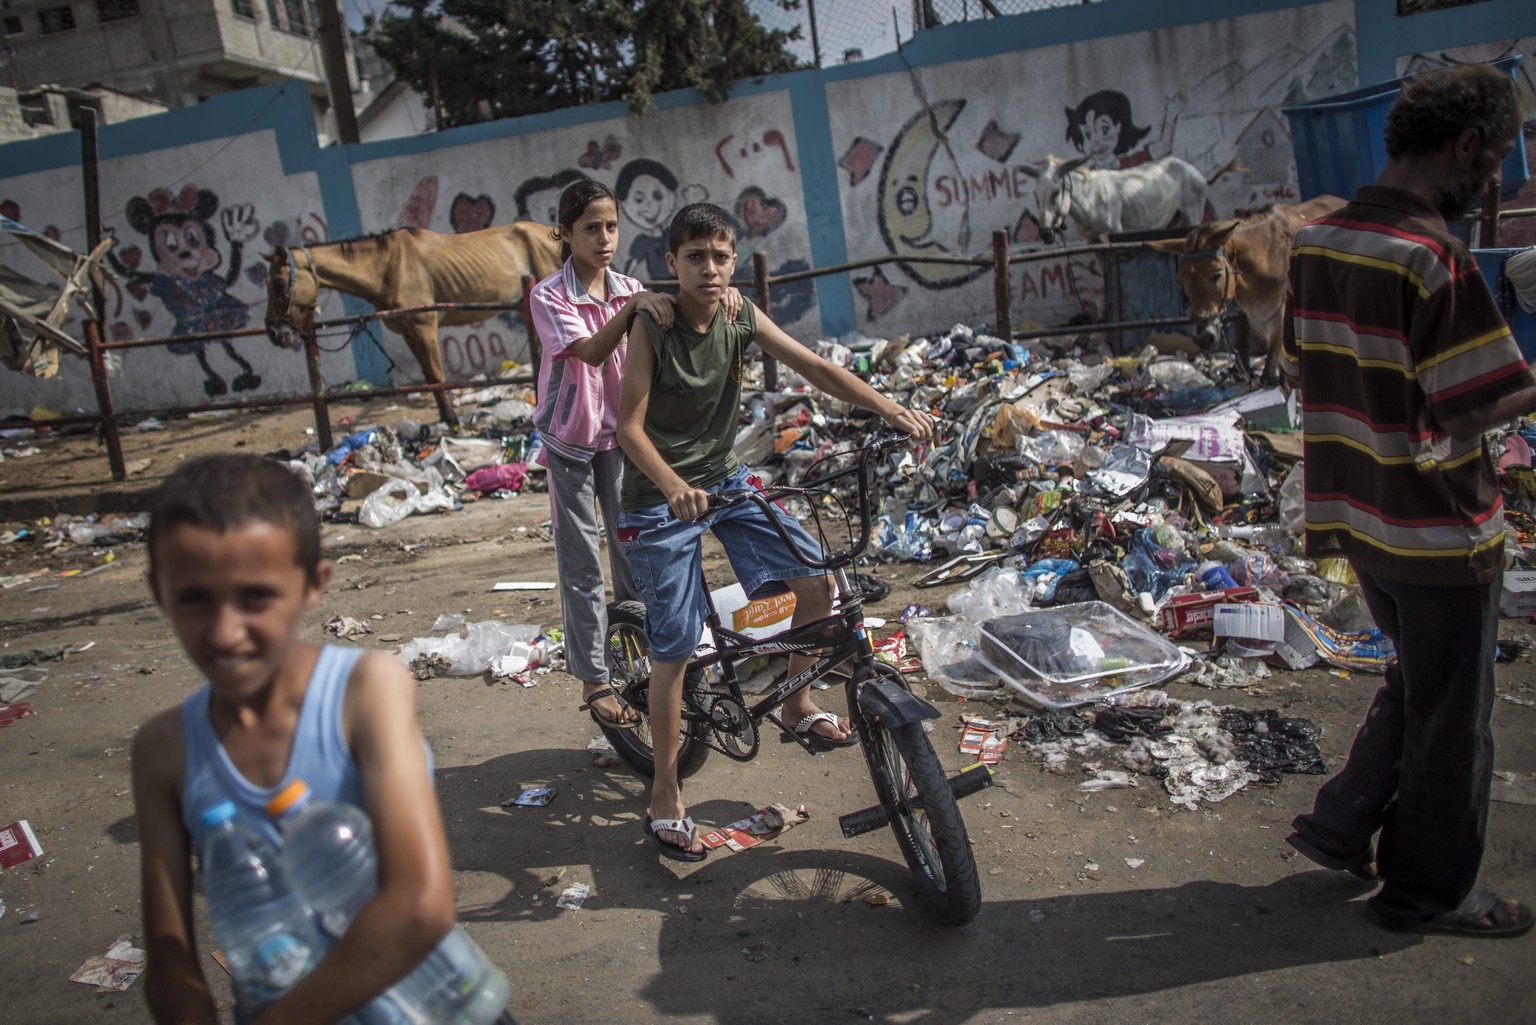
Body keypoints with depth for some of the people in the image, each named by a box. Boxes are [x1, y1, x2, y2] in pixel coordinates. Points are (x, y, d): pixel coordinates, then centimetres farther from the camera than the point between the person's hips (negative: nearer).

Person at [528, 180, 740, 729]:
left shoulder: (629, 289, 1)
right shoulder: (549, 296, -12)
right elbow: (591, 352, -28)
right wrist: (632, 308, -42)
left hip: (619, 432, 4)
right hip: (570, 437, -4)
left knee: (633, 549, 10)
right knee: (581, 564, 2)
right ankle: (594, 680, 11)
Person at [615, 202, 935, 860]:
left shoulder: (740, 316, -4)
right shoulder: (652, 326, -17)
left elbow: (814, 367, -5)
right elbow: (629, 425, -20)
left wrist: (891, 411, -15)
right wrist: (674, 487, -37)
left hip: (723, 479, 5)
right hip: (660, 499, -5)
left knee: (815, 577, -8)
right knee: (674, 649, -2)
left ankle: (798, 704, 17)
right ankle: (665, 795, 15)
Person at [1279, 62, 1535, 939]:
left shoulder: (1315, 241, 2)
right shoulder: (1435, 259, -22)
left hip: (1357, 513, 8)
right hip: (1439, 529, -7)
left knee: (1416, 686, 26)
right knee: (1450, 716, 10)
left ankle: (1342, 825, 29)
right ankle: (1428, 890, 25)